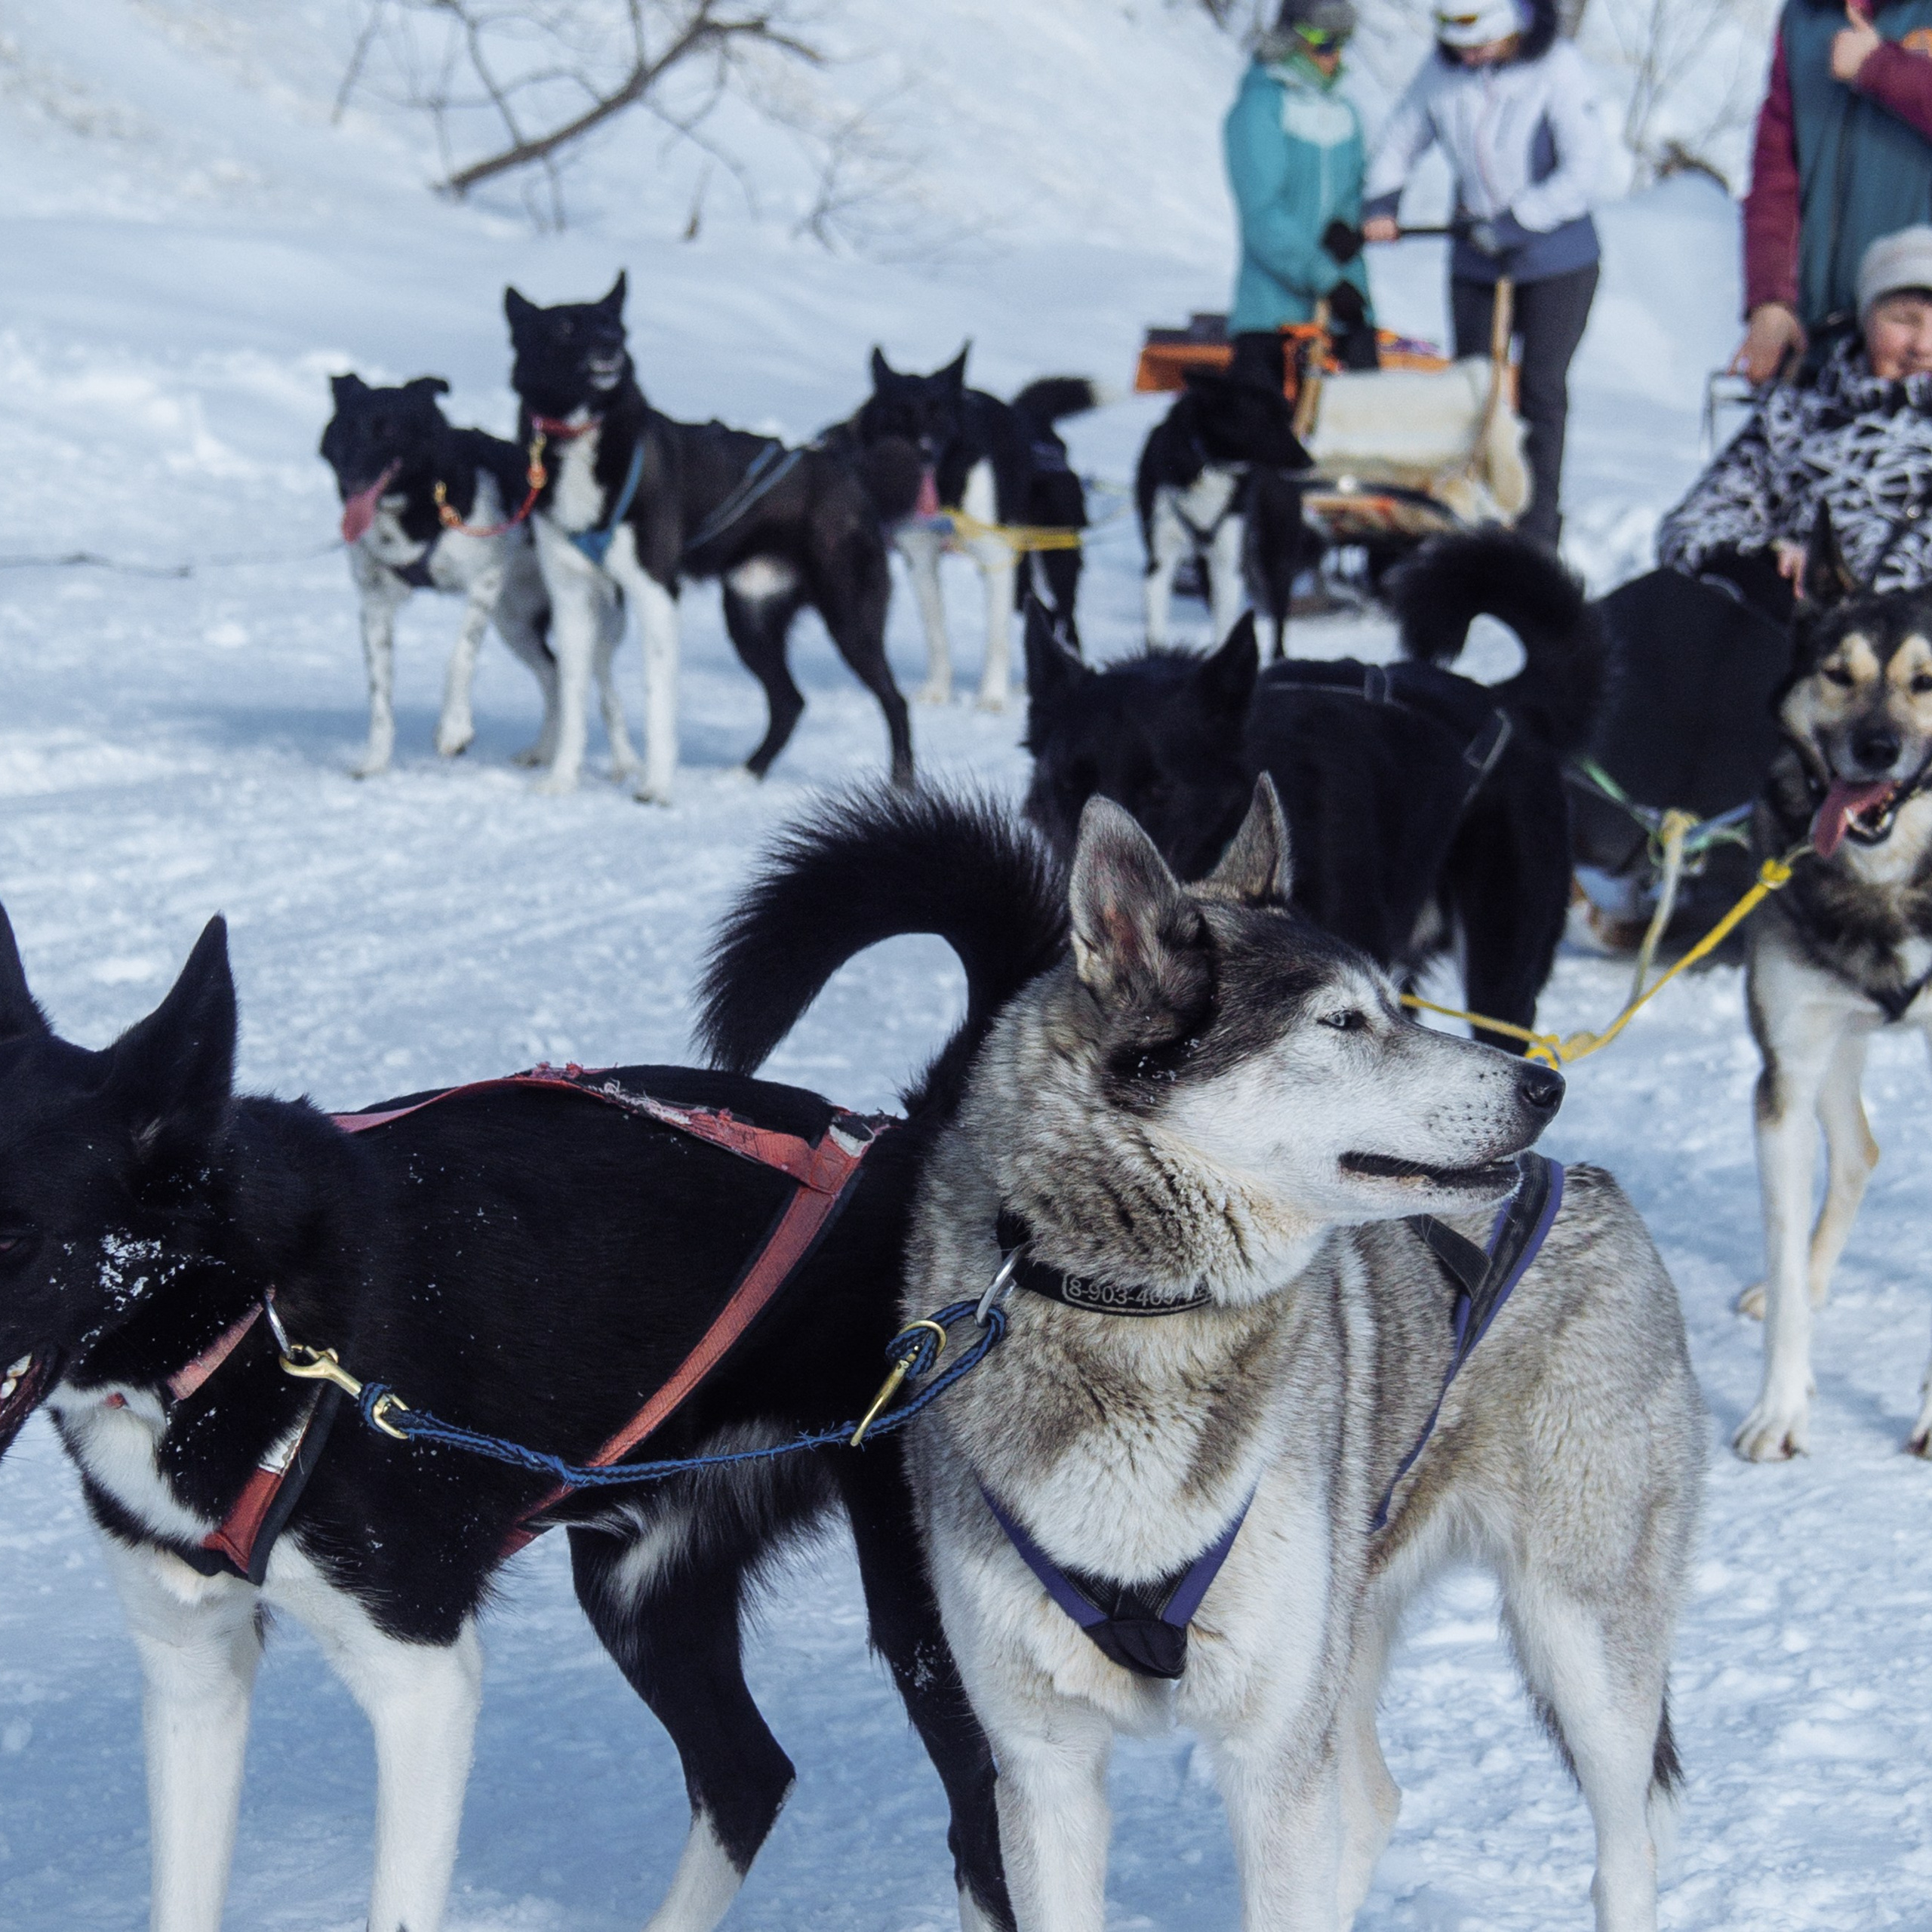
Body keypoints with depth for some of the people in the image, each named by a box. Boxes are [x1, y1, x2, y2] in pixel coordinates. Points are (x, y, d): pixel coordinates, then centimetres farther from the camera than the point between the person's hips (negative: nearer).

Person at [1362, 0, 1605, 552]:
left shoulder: (1558, 69, -15)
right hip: (1475, 262, 4)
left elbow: (1582, 175, -17)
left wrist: (1512, 222, -24)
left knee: (1541, 388, -2)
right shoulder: (1441, 72, -2)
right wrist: (1380, 203, -4)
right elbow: (1399, 141, 13)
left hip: (1556, 261, -4)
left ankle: (1537, 531, 4)